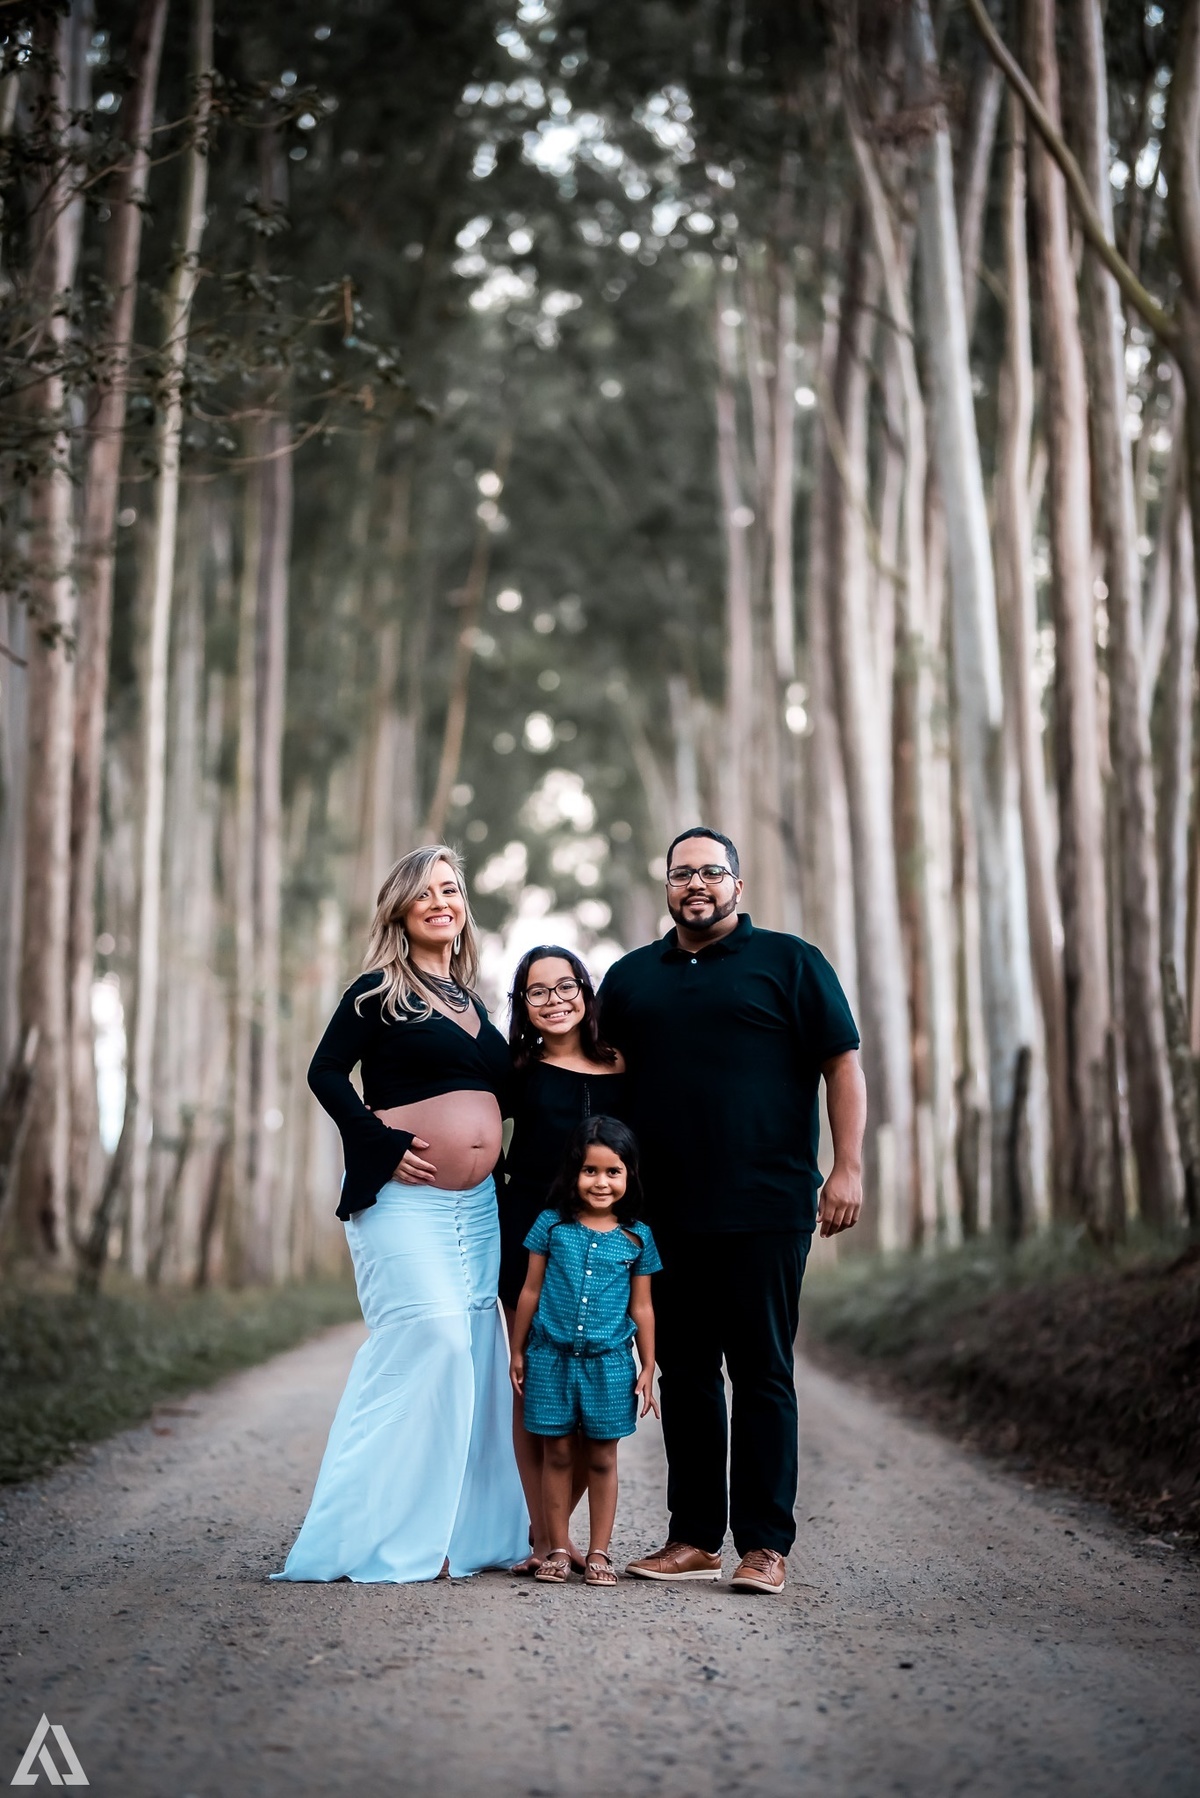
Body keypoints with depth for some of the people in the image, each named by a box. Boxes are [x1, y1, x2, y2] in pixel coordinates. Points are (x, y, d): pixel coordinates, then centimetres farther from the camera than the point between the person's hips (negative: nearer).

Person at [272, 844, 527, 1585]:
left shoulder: (471, 1003, 17)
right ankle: (392, 1535, -10)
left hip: (475, 1205, 7)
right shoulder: (380, 992, -3)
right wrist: (384, 1142, -16)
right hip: (403, 1199, -7)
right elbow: (327, 1072, -8)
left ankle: (458, 1530, 13)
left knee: (474, 1350, 5)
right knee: (429, 1336, -17)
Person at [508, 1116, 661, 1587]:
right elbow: (531, 1292, 7)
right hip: (552, 1358, 0)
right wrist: (517, 1351, 8)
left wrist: (648, 1368, 6)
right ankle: (557, 1550, 13)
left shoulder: (636, 1238, 2)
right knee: (557, 1454, 5)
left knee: (602, 1458, 6)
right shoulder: (551, 1225, 1)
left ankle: (599, 1553, 13)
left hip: (609, 1363, 0)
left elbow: (641, 1308, 8)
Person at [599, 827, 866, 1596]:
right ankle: (694, 1539, 16)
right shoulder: (631, 977, 15)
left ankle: (765, 1545, 3)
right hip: (665, 1211, 4)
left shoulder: (789, 963, 3)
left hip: (764, 1210, -4)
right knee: (684, 1373, 8)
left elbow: (842, 1064, 0)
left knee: (762, 1374, -2)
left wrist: (848, 1166, -9)